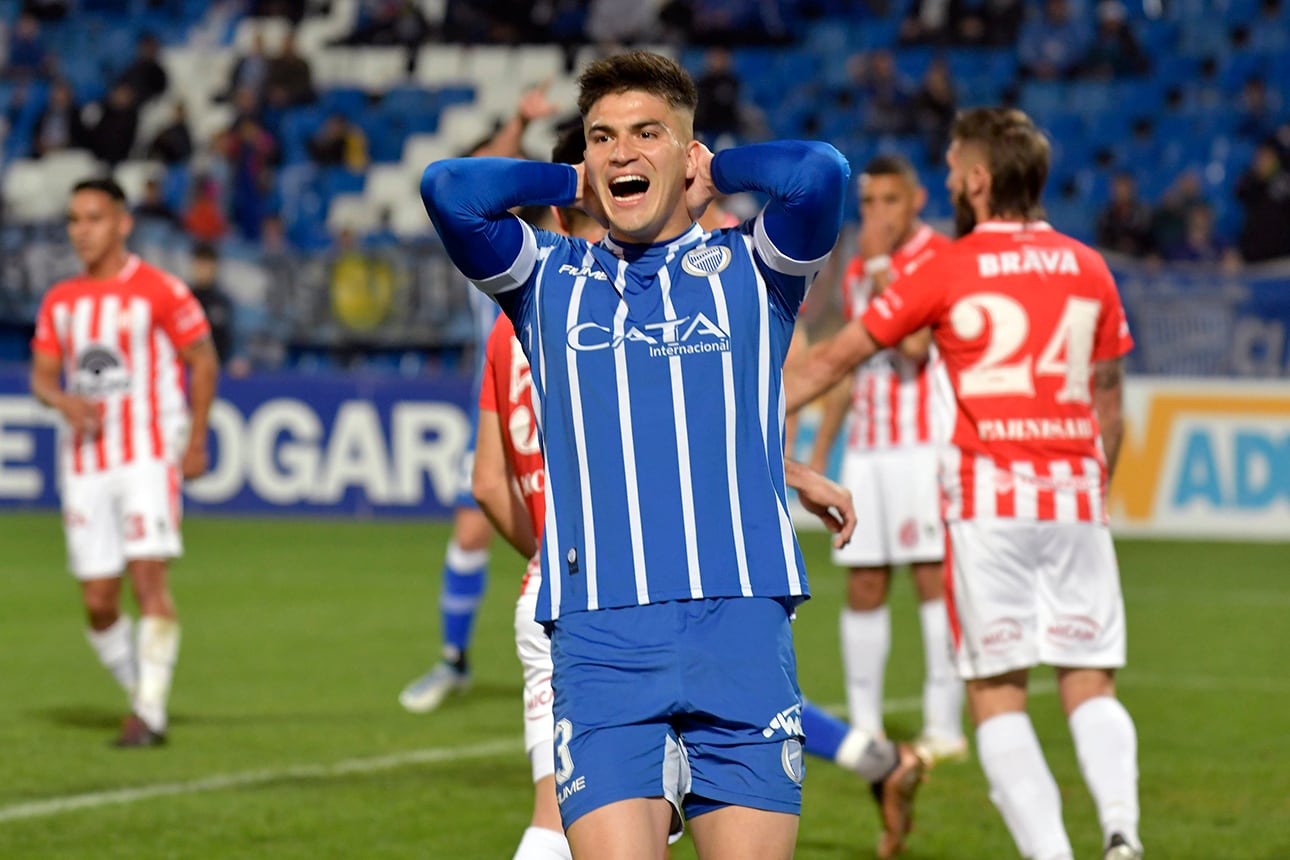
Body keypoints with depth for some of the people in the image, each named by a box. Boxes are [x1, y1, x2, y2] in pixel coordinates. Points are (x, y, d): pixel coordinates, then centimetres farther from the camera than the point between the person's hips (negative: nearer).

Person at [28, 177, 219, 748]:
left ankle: (150, 713, -13)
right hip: (84, 461, 5)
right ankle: (141, 694, 19)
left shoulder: (159, 291, -3)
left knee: (148, 578, -15)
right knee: (98, 603, 1)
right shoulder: (59, 302, 11)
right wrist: (64, 401, -9)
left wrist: (195, 442, -3)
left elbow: (203, 361, 2)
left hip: (149, 456, -5)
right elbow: (41, 375, 14)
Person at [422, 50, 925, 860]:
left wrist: (717, 172, 9)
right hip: (600, 638, 0)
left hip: (741, 633, 0)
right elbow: (449, 191, -2)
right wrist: (568, 183, 12)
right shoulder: (550, 280, 14)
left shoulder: (747, 269, 11)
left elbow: (821, 172, -8)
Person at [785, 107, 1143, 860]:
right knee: (1091, 684, 7)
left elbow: (837, 357, 5)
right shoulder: (1089, 269, 9)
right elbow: (1109, 404, 15)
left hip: (989, 497, -3)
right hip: (1075, 497, 3)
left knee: (997, 692, 2)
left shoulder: (950, 270, -2)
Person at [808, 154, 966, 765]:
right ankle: (864, 728, 9)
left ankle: (943, 725, -7)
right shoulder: (857, 272, 17)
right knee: (863, 588, 4)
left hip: (925, 444, -7)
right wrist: (819, 451, 22)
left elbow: (913, 346, -18)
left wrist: (881, 268, -13)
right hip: (866, 450, 7)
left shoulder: (941, 260, -6)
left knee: (933, 577, -9)